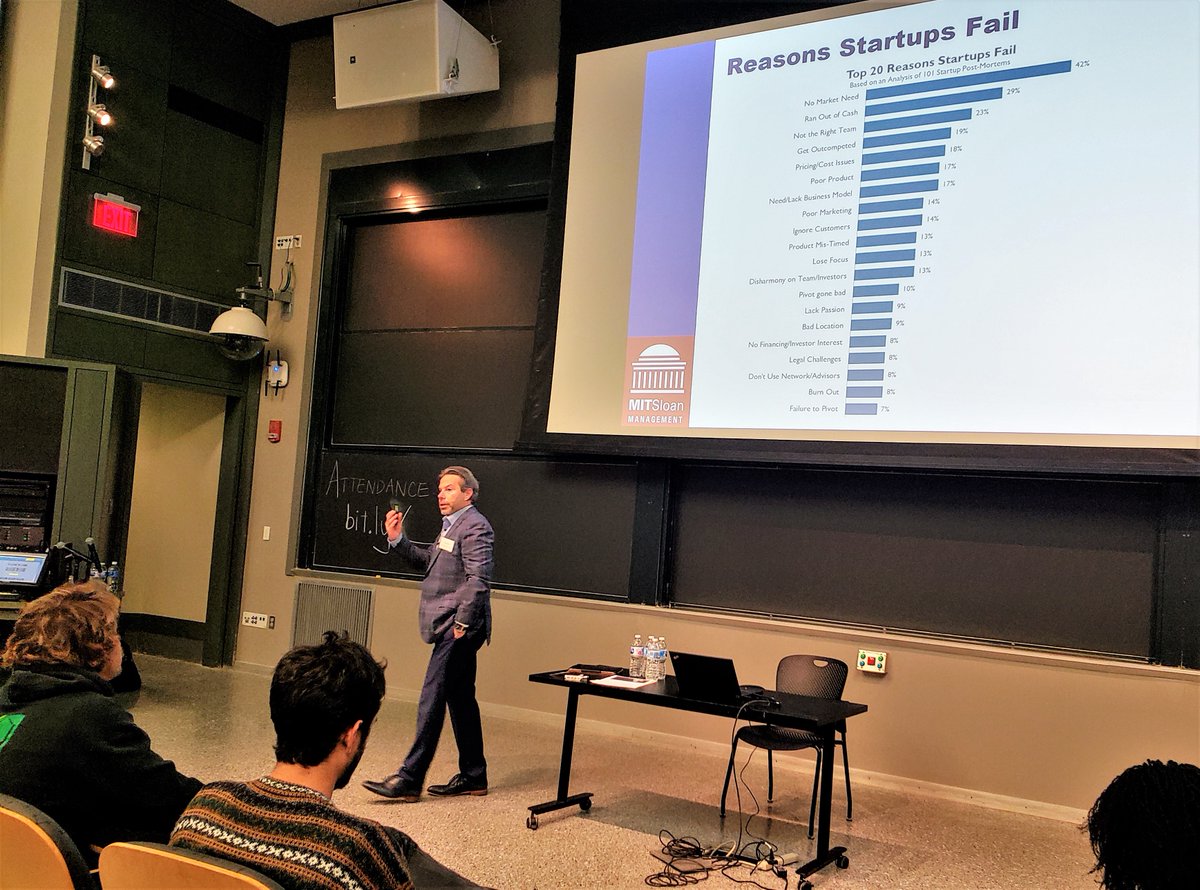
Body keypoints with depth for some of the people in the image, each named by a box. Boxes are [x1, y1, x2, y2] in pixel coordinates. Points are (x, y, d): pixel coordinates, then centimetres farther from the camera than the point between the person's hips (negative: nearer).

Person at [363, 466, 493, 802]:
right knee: (461, 699, 13)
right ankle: (473, 777, 20)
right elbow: (427, 561, 24)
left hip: (460, 626, -10)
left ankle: (409, 779, -6)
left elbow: (479, 579, -20)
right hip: (454, 626, 10)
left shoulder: (474, 526, -13)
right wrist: (398, 539, 11)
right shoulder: (453, 525, 20)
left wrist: (462, 623, -21)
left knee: (432, 699, -9)